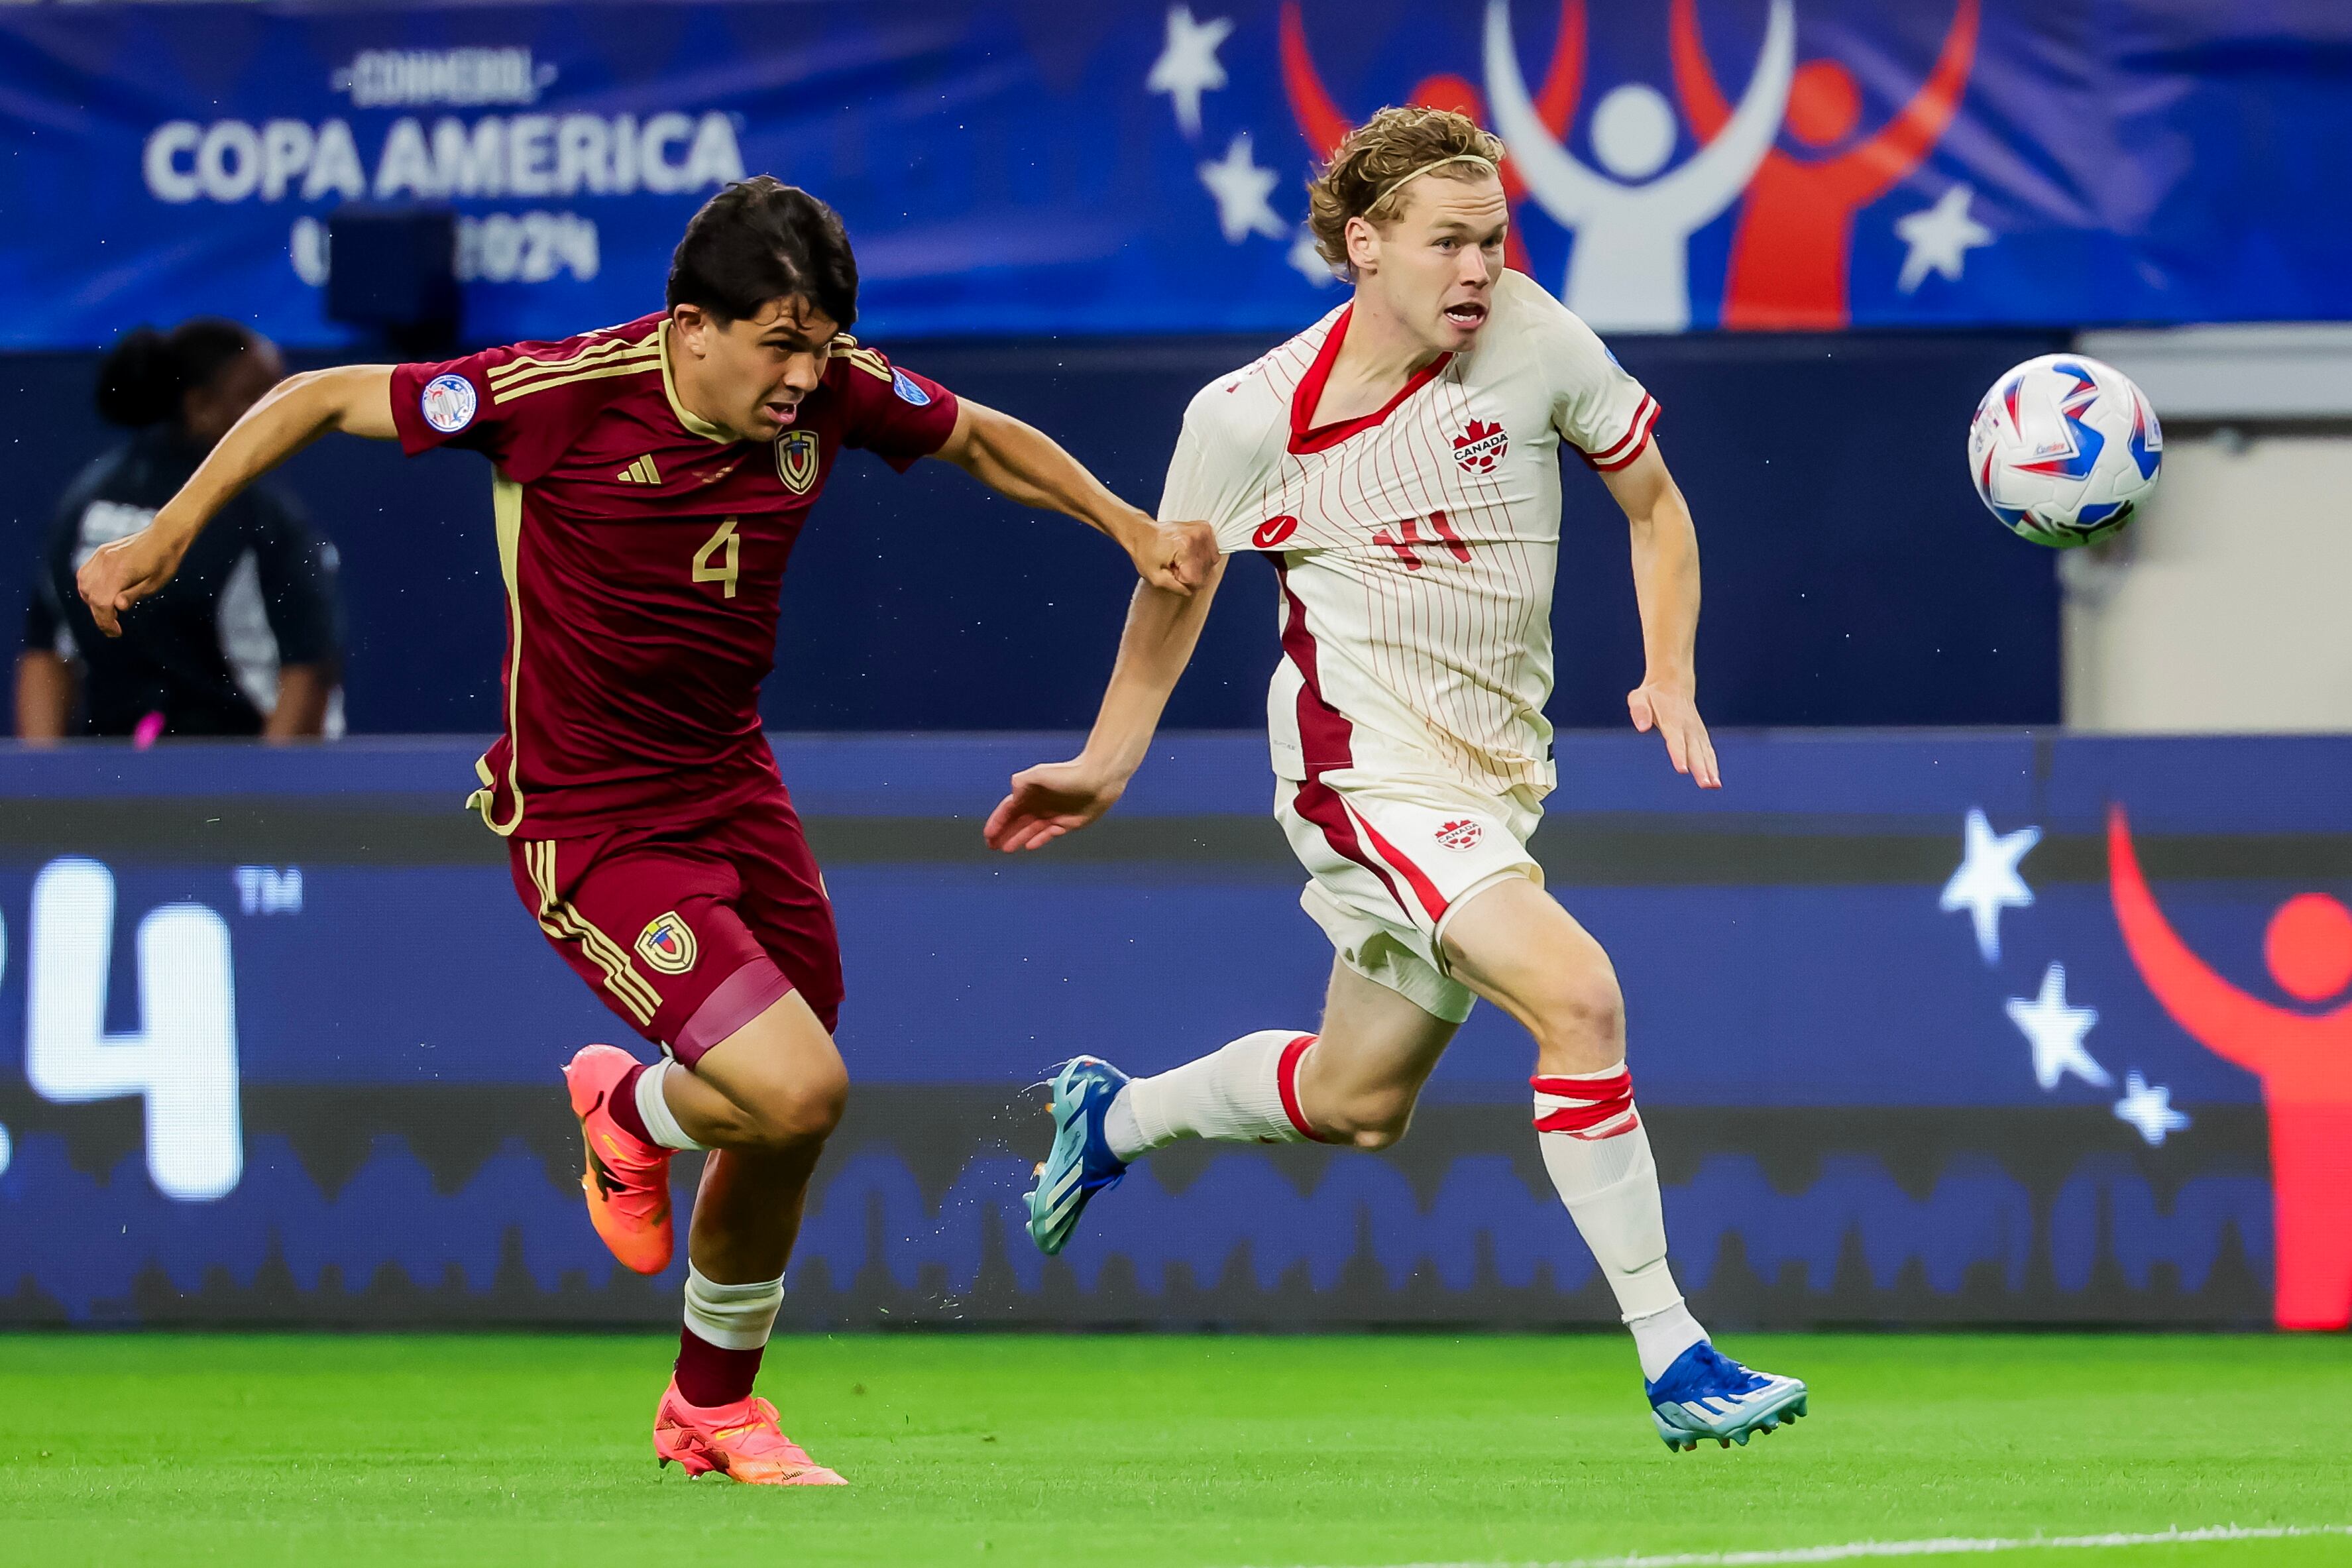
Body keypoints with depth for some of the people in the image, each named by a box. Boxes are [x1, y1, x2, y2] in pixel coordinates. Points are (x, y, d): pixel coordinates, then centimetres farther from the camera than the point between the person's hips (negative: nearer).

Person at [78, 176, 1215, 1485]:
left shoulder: (835, 390, -8)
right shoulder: (565, 395, -23)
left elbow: (980, 439, 14)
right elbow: (324, 398, -10)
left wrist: (1133, 529, 4)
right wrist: (167, 535, -9)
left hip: (736, 790, 6)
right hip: (591, 823, -6)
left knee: (783, 1137, 13)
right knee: (797, 1090, -21)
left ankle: (713, 1404, 38)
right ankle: (630, 1109, 14)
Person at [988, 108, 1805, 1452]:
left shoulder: (1531, 336, -7)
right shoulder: (1252, 419, -11)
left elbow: (1654, 502, 8)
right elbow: (1177, 586, 8)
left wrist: (1670, 677, -6)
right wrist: (1107, 765, 16)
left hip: (1496, 774, 5)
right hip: (1366, 769, -5)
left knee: (1356, 1104, 17)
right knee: (1579, 995, -25)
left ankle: (1112, 1119, 46)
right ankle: (1673, 1359, -21)